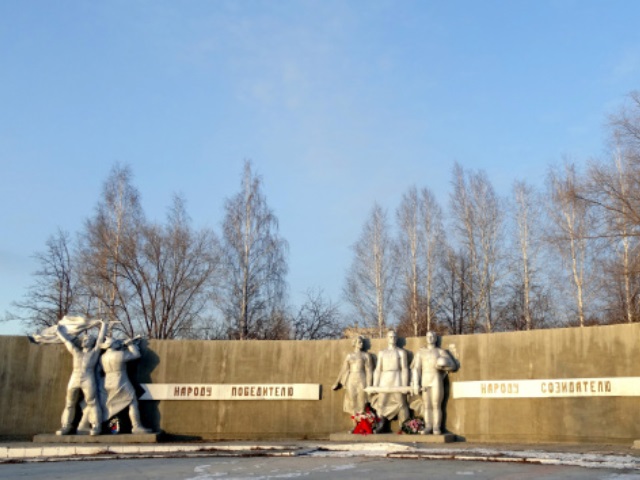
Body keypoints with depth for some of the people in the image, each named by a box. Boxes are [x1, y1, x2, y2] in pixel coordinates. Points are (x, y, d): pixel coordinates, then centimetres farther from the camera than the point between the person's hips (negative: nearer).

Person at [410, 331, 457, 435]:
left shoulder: (441, 352, 6)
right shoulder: (421, 352, 11)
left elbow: (453, 366, 2)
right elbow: (416, 369, 5)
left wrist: (442, 366, -15)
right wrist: (416, 384, -3)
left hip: (436, 380, -2)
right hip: (424, 380, 2)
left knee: (436, 405, -7)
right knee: (426, 405, 1)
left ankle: (436, 427, -5)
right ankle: (428, 427, 4)